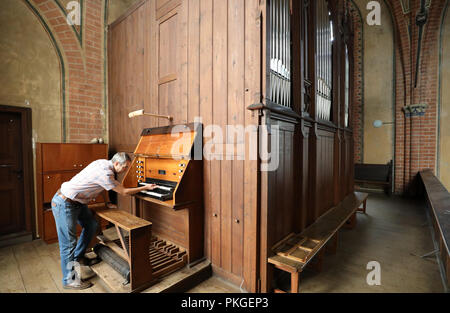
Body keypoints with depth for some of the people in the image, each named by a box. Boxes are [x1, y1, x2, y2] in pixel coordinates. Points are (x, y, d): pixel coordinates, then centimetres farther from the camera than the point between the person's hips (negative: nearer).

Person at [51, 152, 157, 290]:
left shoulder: (104, 163, 0)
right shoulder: (105, 173, -29)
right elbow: (124, 192, -20)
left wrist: (106, 203, 13)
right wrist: (146, 188, -11)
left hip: (77, 202, 10)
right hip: (64, 204, -9)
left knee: (92, 225, 14)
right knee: (68, 243, 0)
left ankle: (77, 257, 32)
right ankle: (69, 280, 14)